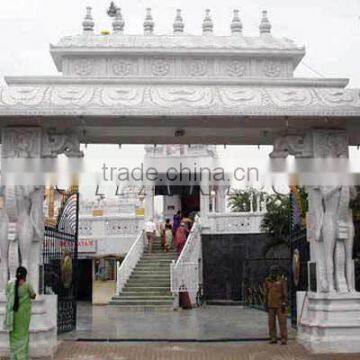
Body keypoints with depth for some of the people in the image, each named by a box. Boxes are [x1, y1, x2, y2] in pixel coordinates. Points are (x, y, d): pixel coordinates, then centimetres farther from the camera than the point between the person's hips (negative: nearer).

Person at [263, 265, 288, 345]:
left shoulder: (282, 280, -7)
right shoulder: (267, 281, 5)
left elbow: (285, 293, -8)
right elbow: (266, 294, 10)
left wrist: (284, 304, -15)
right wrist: (266, 305, 8)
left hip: (280, 305, -4)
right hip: (271, 305, 4)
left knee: (282, 322, -5)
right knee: (271, 323, 5)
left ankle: (284, 339, -1)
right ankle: (273, 338, 13)